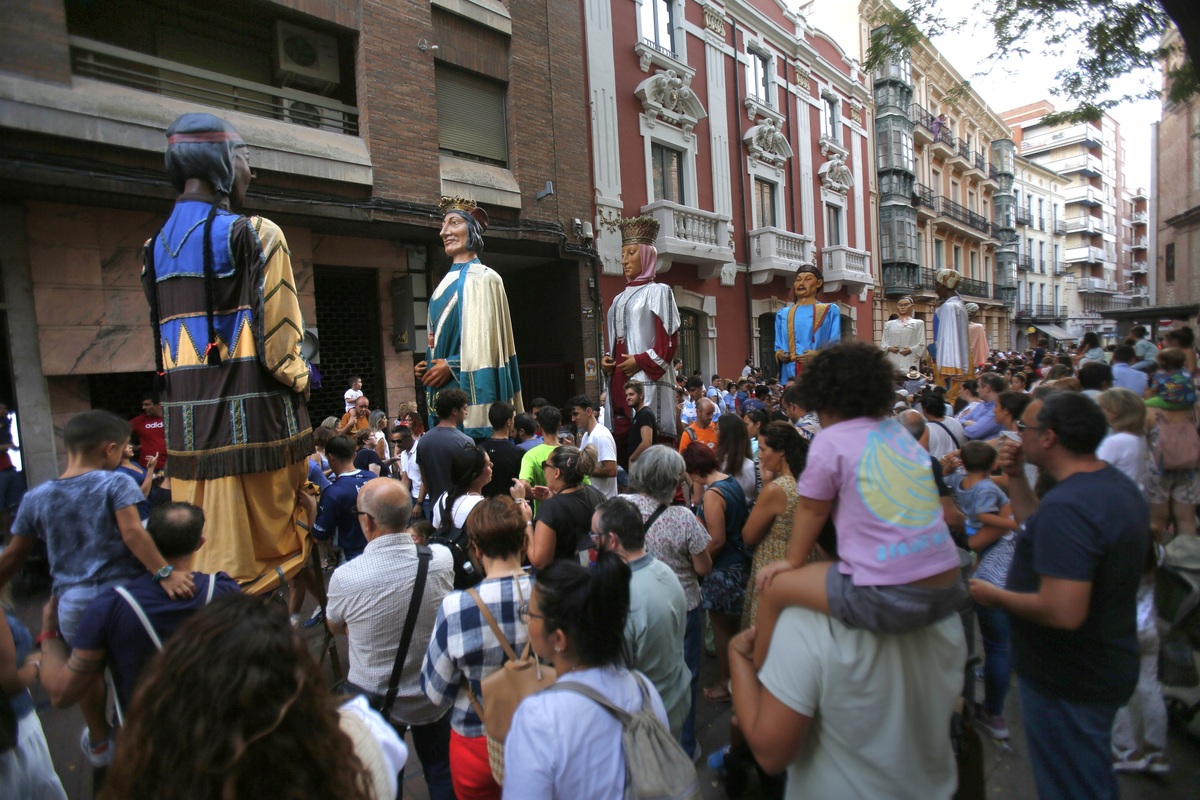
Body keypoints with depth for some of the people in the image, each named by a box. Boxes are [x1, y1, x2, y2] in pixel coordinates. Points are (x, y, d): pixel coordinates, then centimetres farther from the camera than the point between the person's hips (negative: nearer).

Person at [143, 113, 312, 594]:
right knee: (269, 549, 4)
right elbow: (278, 342, -13)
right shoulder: (254, 234, -9)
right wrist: (301, 379, 5)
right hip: (254, 424, -7)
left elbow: (166, 345, 16)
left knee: (202, 559, 15)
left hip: (186, 425, 7)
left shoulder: (157, 246, 13)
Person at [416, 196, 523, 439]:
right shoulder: (446, 283, 20)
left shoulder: (484, 277, -3)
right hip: (444, 391, 7)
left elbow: (488, 339, -13)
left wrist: (452, 365, -18)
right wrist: (428, 366, 6)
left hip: (473, 388, -7)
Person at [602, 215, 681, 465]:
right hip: (619, 382, 7)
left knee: (647, 447, -9)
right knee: (621, 443, 5)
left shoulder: (658, 291, 1)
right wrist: (605, 359, 4)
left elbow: (669, 340, -7)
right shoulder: (619, 298, 21)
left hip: (647, 382, -7)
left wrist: (640, 362, -16)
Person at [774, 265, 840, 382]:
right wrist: (779, 354, -7)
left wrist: (819, 355, -16)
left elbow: (835, 345, 2)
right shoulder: (783, 314, 18)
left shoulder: (830, 310, 11)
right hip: (792, 374, 2)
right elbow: (779, 347, 15)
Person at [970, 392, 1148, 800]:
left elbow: (1064, 612, -36)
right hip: (1107, 669, 10)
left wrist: (995, 596, -21)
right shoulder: (1118, 484, 2)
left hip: (1069, 685, -10)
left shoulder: (1066, 505, -32)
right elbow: (1041, 530, 12)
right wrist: (1016, 478, 3)